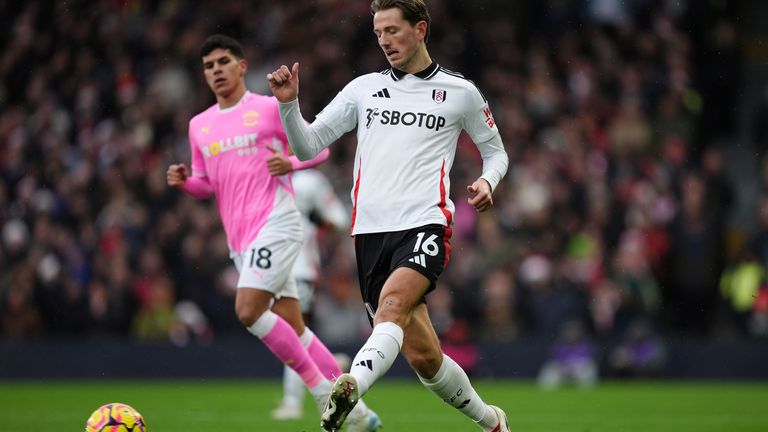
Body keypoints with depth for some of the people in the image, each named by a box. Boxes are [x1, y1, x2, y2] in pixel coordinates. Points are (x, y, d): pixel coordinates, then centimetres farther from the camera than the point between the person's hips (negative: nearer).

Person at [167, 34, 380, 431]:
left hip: (275, 225, -6)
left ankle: (320, 387, -11)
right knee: (293, 330, 5)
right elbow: (206, 185, 20)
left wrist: (289, 162, -16)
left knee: (248, 310, -22)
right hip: (239, 237, 6)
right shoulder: (199, 126, 15)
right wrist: (184, 181, -1)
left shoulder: (269, 108, -1)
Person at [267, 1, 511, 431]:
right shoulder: (364, 88, 16)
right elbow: (308, 145, 15)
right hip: (371, 231, 4)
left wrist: (487, 181, -1)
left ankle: (350, 388, -56)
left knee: (392, 303, -34)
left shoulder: (460, 91, 10)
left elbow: (496, 151, 21)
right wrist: (289, 104, -3)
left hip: (425, 224, -4)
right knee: (422, 355, 2)